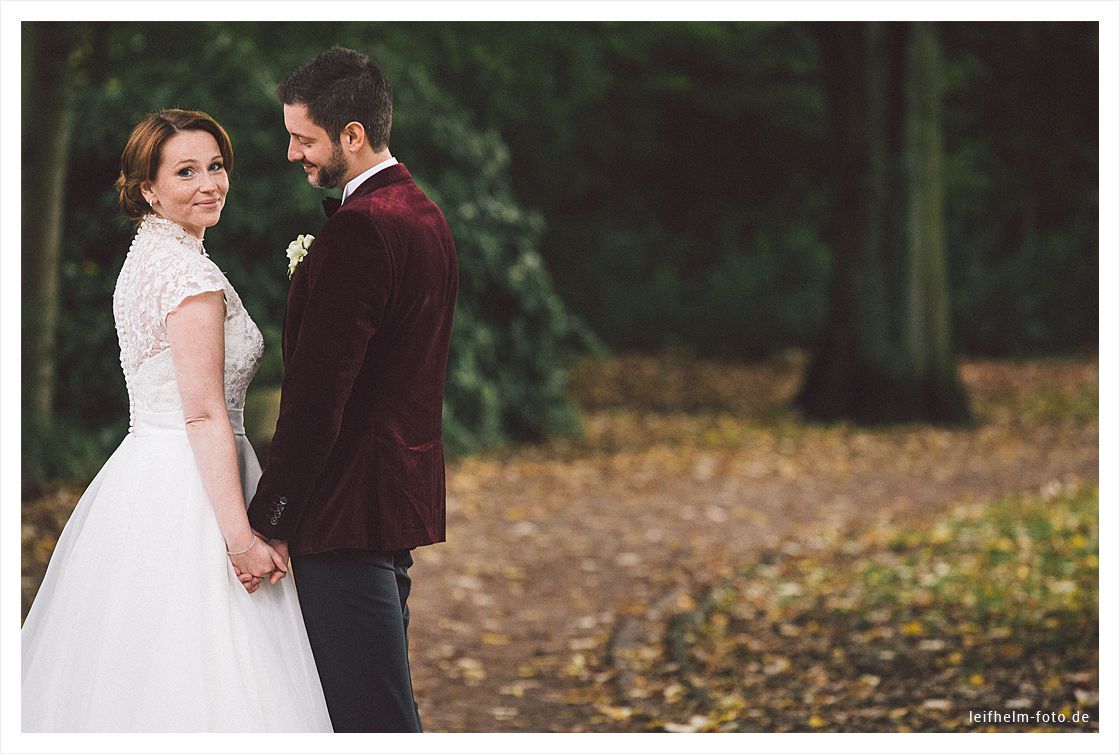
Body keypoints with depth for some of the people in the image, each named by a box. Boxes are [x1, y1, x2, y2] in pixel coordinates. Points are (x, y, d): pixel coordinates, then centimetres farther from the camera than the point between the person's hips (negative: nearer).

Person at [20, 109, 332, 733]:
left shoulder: (146, 259, 15)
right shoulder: (192, 273, -14)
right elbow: (205, 415, -20)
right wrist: (241, 538, -22)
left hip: (141, 481, 10)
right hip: (189, 492, -10)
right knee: (205, 688, -7)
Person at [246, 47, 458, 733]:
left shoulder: (358, 230, -18)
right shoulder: (426, 215, 14)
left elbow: (318, 392, -21)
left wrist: (271, 519, -17)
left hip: (349, 511, -11)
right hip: (404, 493, 11)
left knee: (368, 716, -6)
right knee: (391, 707, 16)